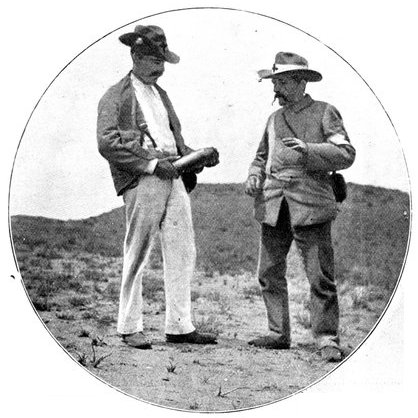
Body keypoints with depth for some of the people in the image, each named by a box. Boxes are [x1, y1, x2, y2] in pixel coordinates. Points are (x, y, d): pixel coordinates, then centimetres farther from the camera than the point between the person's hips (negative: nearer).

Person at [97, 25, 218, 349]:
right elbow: (107, 144, -11)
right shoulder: (116, 97, 1)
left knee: (183, 253, 4)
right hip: (142, 182, -7)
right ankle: (130, 327, 8)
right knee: (137, 255, -2)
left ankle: (180, 326, 11)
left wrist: (196, 156, 7)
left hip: (174, 179, 7)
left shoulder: (160, 94, 25)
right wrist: (152, 164, -16)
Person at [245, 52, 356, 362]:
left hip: (310, 204, -5)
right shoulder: (274, 119, 20)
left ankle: (327, 339, 1)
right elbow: (262, 156, 30)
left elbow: (346, 154, -5)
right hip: (273, 205, 6)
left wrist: (309, 151, -17)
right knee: (269, 272, 6)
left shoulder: (325, 113, 4)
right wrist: (255, 175, 8)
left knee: (320, 276, -6)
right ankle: (279, 333, 17)